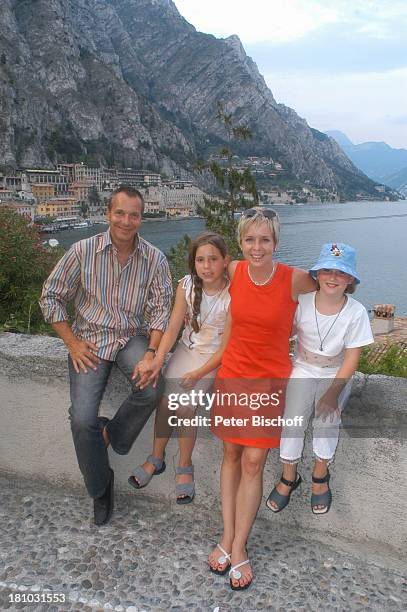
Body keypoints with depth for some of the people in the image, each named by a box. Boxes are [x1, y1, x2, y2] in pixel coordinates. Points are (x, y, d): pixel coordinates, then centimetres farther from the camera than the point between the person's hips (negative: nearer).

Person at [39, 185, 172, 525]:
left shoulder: (155, 259, -5)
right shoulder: (83, 251, -8)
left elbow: (161, 309, -4)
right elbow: (51, 297, -1)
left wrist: (151, 353, -18)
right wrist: (72, 343, -7)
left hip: (133, 337, 1)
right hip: (89, 338, -1)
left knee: (153, 388, -28)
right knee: (82, 418, -12)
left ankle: (112, 434, 5)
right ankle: (100, 487, 15)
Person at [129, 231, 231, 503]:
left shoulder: (232, 295, -23)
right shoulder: (187, 285, -11)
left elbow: (226, 346, -18)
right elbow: (173, 328, -10)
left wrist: (198, 374, -19)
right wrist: (158, 359, -23)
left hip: (213, 356, -4)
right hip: (186, 348, 4)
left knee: (185, 407, -17)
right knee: (166, 401, -10)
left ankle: (185, 466, 8)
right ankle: (157, 458, 15)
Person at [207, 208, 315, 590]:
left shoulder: (295, 279, -14)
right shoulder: (234, 271, -7)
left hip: (271, 378, -3)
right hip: (232, 373, 3)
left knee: (253, 462, -1)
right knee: (231, 455, 10)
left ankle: (238, 548, 15)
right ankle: (228, 537, 24)